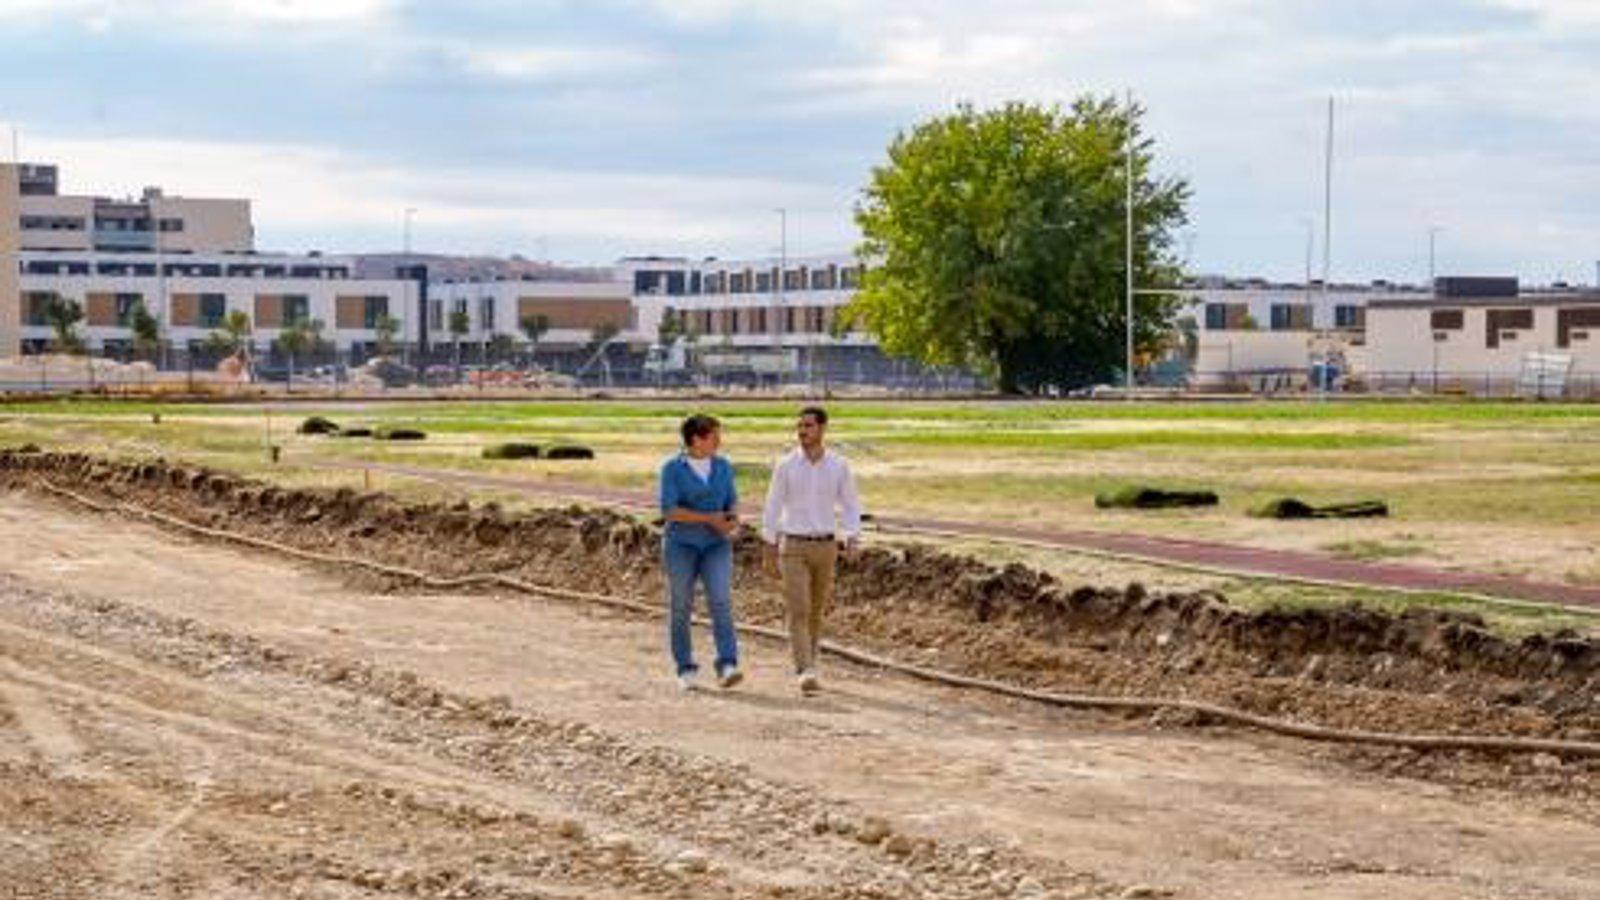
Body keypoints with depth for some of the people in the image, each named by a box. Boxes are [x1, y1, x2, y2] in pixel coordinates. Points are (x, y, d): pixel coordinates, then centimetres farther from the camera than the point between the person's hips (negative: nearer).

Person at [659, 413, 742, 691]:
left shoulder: (723, 467, 7)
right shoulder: (672, 469, -6)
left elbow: (731, 505, 13)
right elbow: (669, 510, -15)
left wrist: (732, 521, -11)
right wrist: (710, 518, -18)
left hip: (716, 545, 2)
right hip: (681, 545, -2)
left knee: (721, 602, -14)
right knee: (681, 607, 3)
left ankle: (727, 668, -22)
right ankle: (686, 669, 15)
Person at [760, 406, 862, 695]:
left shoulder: (839, 466, 0)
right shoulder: (786, 465, -3)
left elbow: (850, 507, 4)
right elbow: (773, 507, 1)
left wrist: (851, 540, -12)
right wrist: (768, 550, -1)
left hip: (826, 547, 2)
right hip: (793, 547, -2)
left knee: (816, 612, 12)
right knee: (798, 611, -13)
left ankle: (807, 664, 27)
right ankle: (806, 673, -21)